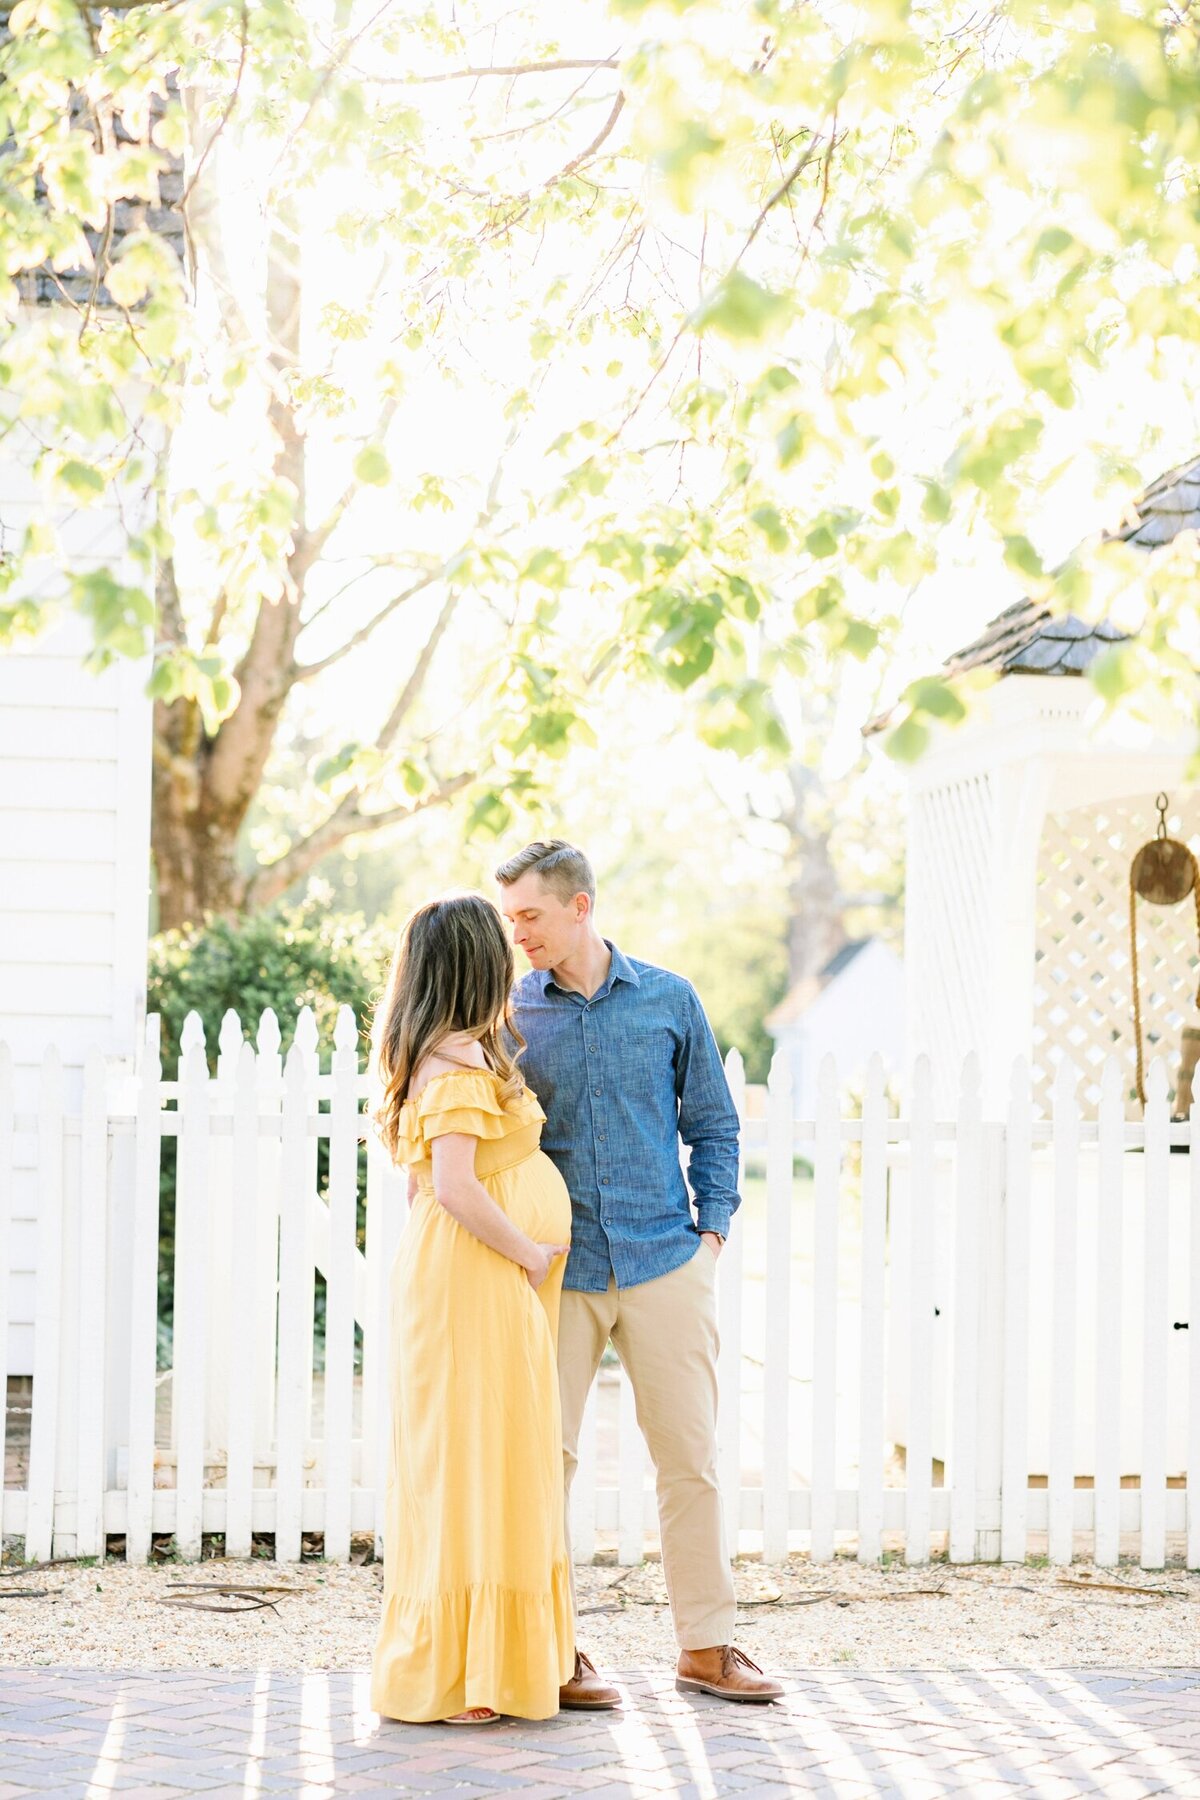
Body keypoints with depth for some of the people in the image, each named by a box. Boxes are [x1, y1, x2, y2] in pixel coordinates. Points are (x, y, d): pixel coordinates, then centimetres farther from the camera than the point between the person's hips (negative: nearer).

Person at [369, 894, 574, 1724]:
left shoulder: (447, 1055, 13)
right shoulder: (461, 1064, -18)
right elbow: (456, 1188, -26)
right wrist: (530, 1253, -15)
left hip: (495, 1284, 10)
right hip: (475, 1280, -10)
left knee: (479, 1466, 13)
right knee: (471, 1461, -5)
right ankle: (454, 1677, 0)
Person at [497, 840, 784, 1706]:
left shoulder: (669, 1000, 5)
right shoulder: (511, 1015, 3)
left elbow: (714, 1126, 11)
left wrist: (712, 1232, 2)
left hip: (664, 1262, 0)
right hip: (556, 1270, 0)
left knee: (691, 1454, 4)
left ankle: (707, 1645, 14)